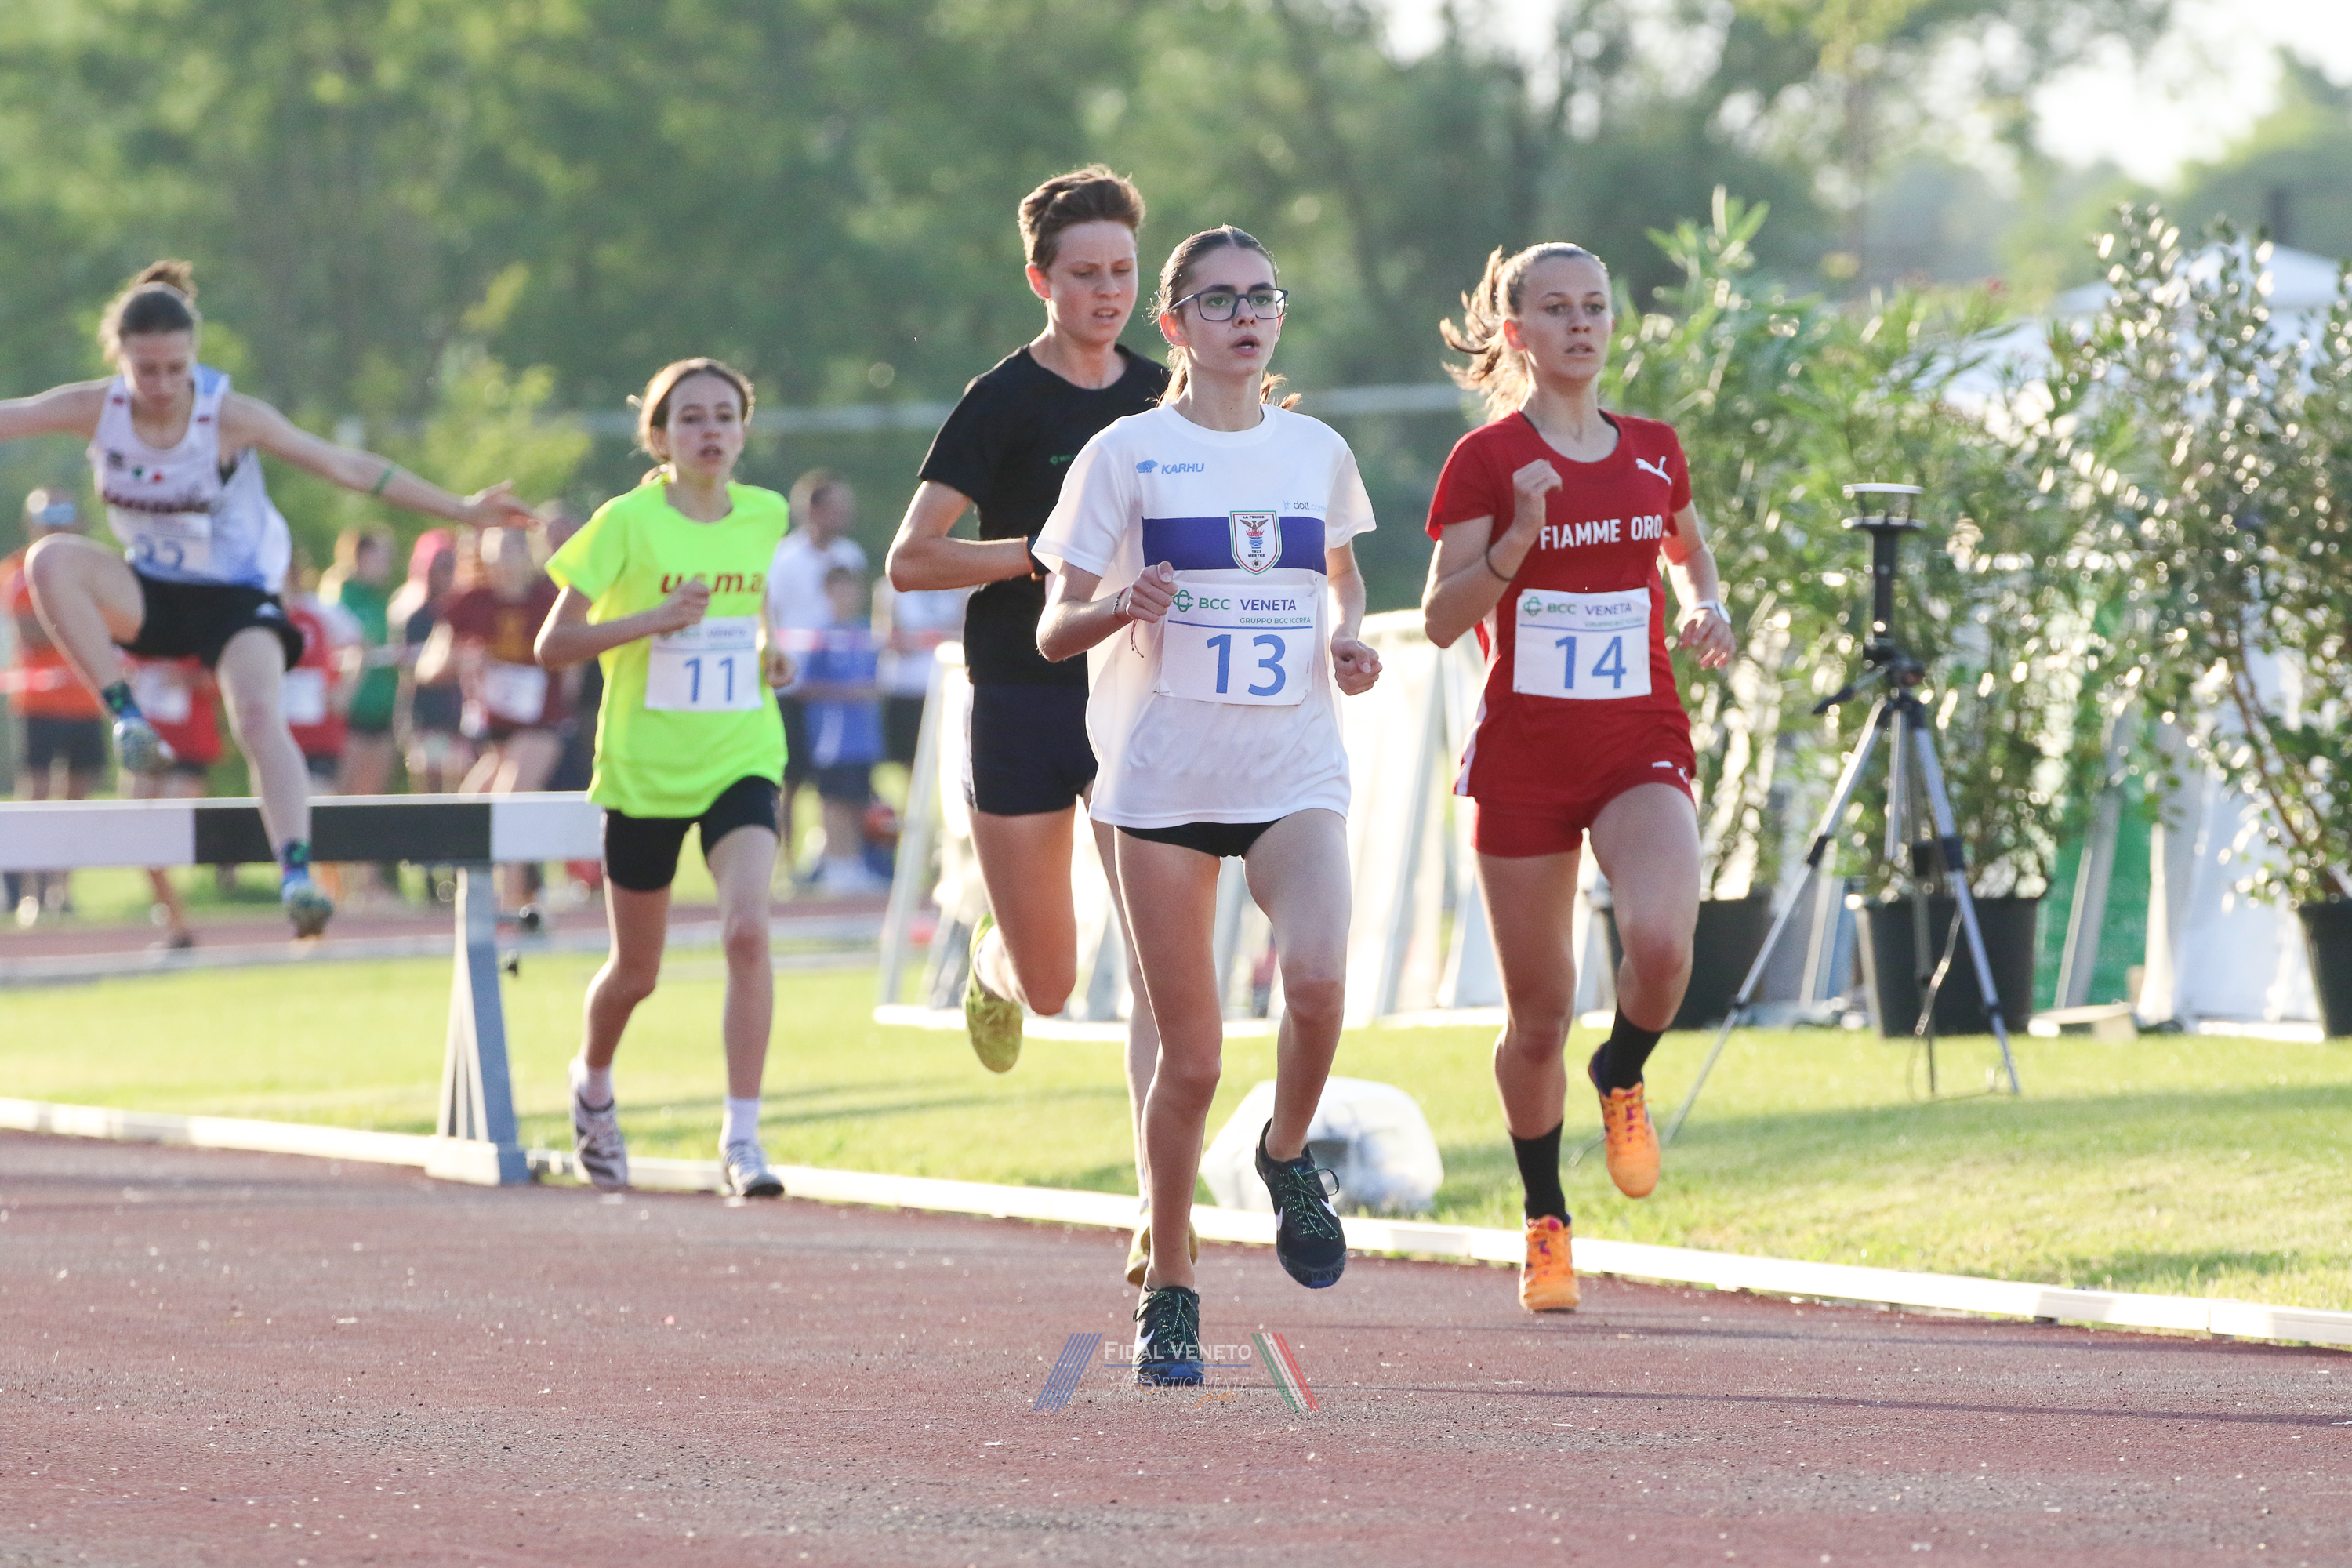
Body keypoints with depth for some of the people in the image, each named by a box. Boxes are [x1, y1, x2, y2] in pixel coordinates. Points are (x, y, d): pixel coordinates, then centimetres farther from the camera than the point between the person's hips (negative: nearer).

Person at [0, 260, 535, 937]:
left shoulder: (231, 417, -17)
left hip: (236, 596, -3)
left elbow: (346, 466, -14)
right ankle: (127, 716, -23)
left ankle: (296, 873, -40)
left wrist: (459, 509, -16)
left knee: (258, 716, -29)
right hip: (150, 594, 3)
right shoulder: (96, 409, -11)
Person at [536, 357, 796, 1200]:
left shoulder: (765, 516, 2)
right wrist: (655, 620, -22)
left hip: (740, 762, 2)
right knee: (636, 971, 12)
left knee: (747, 930, -23)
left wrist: (769, 643, 4)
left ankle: (742, 1133, -18)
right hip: (644, 770, -2)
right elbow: (552, 644, -10)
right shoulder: (628, 522, -9)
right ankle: (593, 1080, 45)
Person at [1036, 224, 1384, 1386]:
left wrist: (1347, 637, 5)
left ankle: (1288, 1155, 5)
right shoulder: (1128, 452, 0)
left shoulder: (1316, 451, 8)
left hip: (1296, 770, 2)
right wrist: (1118, 608, -21)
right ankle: (1168, 1293, 17)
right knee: (1189, 1056, 0)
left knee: (1316, 981, -25)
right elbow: (1053, 631, 1)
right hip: (1164, 772, -1)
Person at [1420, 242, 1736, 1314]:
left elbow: (1689, 549, 27)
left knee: (1660, 937, -26)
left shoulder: (1653, 452, 7)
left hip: (1638, 746, 2)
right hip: (1523, 753, -2)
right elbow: (1442, 620, -7)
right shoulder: (1487, 460, -4)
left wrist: (1707, 609, 6)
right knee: (1538, 1008, 4)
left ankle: (1623, 1079, 7)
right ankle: (1546, 1224, 24)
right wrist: (1519, 536, -21)